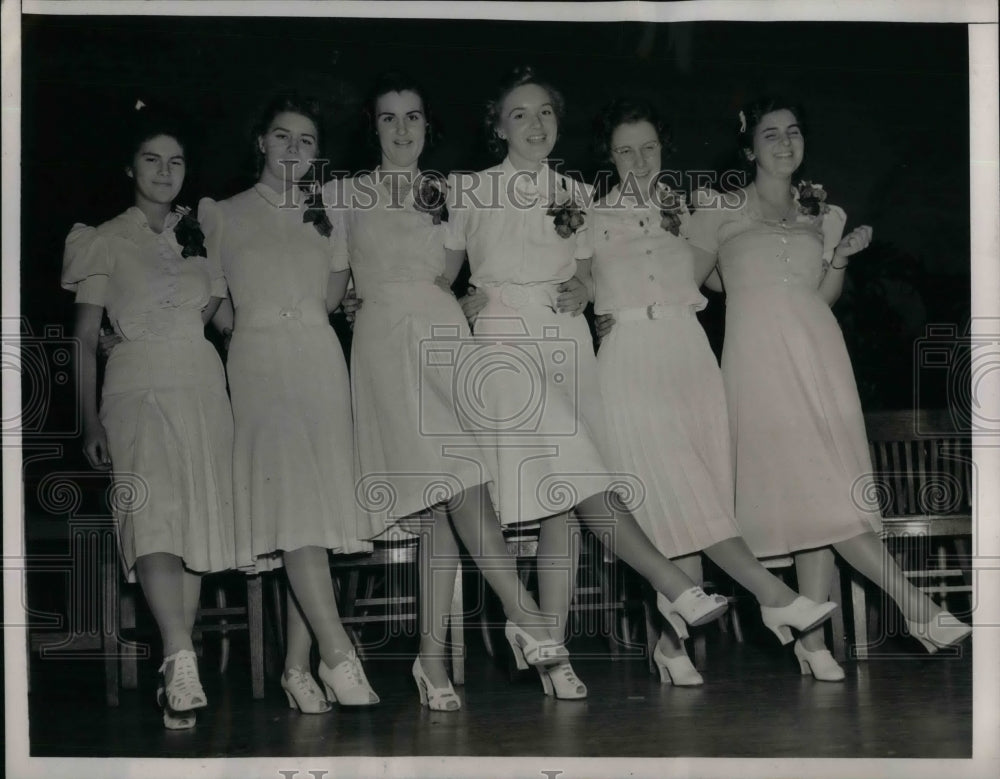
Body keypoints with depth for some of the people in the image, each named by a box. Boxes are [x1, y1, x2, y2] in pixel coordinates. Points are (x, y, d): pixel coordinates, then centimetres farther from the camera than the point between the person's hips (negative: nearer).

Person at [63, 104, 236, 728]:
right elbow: (86, 336, 6)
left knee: (197, 528, -2)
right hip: (138, 387, -4)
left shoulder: (199, 236, 18)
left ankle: (176, 675, 2)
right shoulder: (105, 241, 8)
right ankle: (182, 661, -35)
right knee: (153, 515, -24)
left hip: (204, 385, 4)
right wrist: (90, 420, 0)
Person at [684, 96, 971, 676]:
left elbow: (823, 297, 15)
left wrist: (841, 258, 2)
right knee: (819, 494, -13)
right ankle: (918, 607, -12)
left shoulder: (823, 214, 19)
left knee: (818, 499, -3)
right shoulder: (722, 209, 9)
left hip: (818, 355, 4)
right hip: (759, 358, -4)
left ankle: (814, 640, 0)